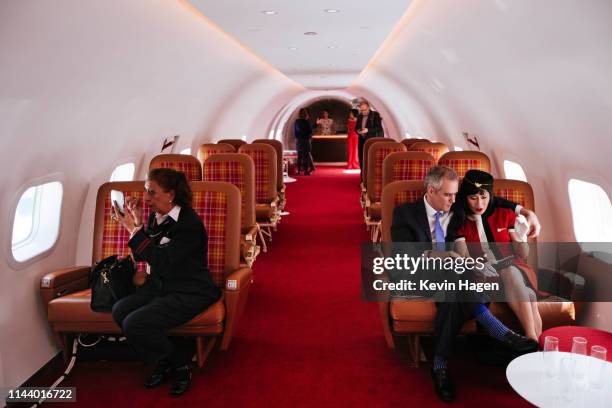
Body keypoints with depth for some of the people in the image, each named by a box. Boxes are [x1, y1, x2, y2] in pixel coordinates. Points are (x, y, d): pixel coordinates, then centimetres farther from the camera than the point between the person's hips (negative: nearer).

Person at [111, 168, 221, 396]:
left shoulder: (190, 223, -20)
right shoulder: (155, 217, 2)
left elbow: (161, 261, -25)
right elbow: (142, 256, 9)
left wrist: (135, 229, -21)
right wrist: (137, 223, -3)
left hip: (190, 292, -8)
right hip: (160, 285, 8)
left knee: (135, 324, -20)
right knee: (120, 311, -12)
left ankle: (181, 362, 7)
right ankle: (166, 360, 9)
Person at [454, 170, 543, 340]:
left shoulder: (505, 215, 13)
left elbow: (522, 255, 12)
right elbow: (463, 258, -6)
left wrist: (520, 236, -12)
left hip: (512, 269, 2)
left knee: (511, 273, -36)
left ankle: (533, 338, -41)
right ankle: (535, 339, -39)